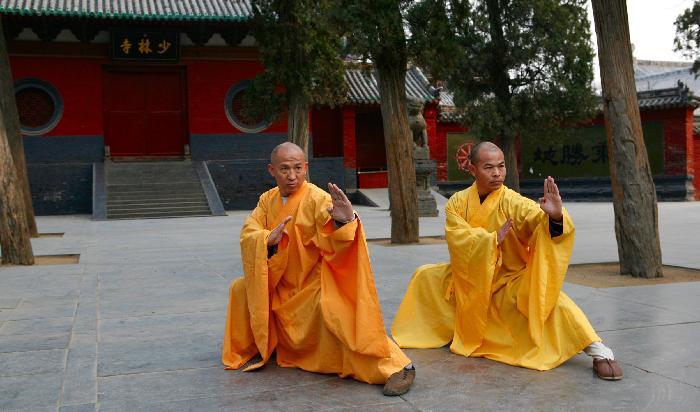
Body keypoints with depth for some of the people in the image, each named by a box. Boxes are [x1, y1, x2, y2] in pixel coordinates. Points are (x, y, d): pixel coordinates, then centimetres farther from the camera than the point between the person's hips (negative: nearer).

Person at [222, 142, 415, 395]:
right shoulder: (268, 200, 4)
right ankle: (253, 350, 24)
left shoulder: (317, 199, -16)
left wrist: (345, 220, -51)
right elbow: (248, 234, -6)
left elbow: (335, 242, -29)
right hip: (280, 286, 7)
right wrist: (268, 239, -27)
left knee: (334, 312, -32)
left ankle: (398, 367, -24)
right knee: (241, 288, 3)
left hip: (316, 284, -7)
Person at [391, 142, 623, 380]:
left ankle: (599, 351, -25)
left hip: (509, 284, -4)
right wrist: (493, 239, -33)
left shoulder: (512, 202, -18)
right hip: (469, 279, 4)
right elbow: (458, 240, -21)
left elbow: (539, 221, -34)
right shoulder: (457, 203, -8)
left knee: (550, 299, -30)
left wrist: (555, 216, -57)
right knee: (425, 277, 9)